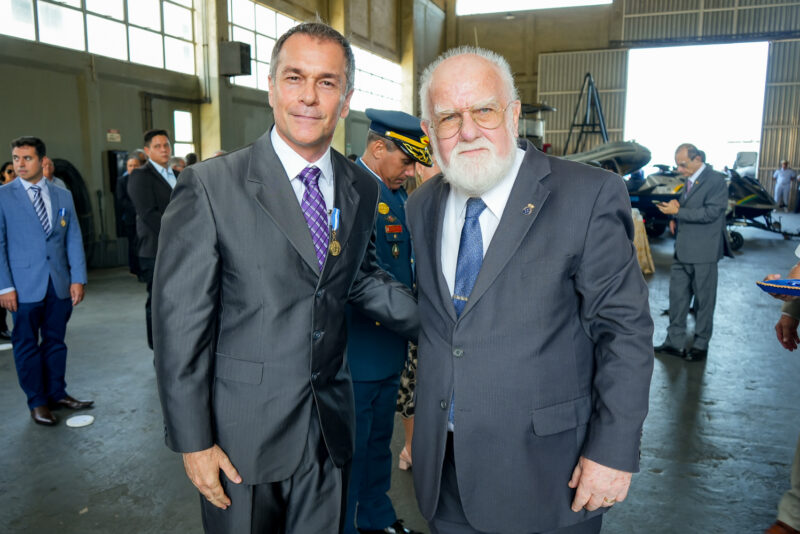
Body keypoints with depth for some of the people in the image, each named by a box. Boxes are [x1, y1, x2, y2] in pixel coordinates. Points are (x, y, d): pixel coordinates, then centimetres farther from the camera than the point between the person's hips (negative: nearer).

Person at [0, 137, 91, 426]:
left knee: (55, 341, 12)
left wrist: (78, 278, 0)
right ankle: (37, 402, 19)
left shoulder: (63, 196, 8)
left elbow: (74, 239, 7)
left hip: (60, 284, 3)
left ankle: (57, 393, 25)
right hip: (25, 285, -3)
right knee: (27, 345, 7)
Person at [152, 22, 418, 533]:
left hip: (330, 427, 4)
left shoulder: (363, 189, 2)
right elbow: (180, 322, -11)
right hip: (243, 431, -4)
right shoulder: (210, 186, -13)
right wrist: (193, 442, -10)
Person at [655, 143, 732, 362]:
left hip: (703, 253, -8)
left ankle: (701, 345, 18)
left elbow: (710, 213, -20)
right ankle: (675, 342, 20)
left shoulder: (715, 181, -12)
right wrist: (676, 218, 5)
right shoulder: (690, 180, 13)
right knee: (677, 296, 11)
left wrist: (677, 212, -20)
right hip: (683, 251, 8)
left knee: (703, 299, 5)